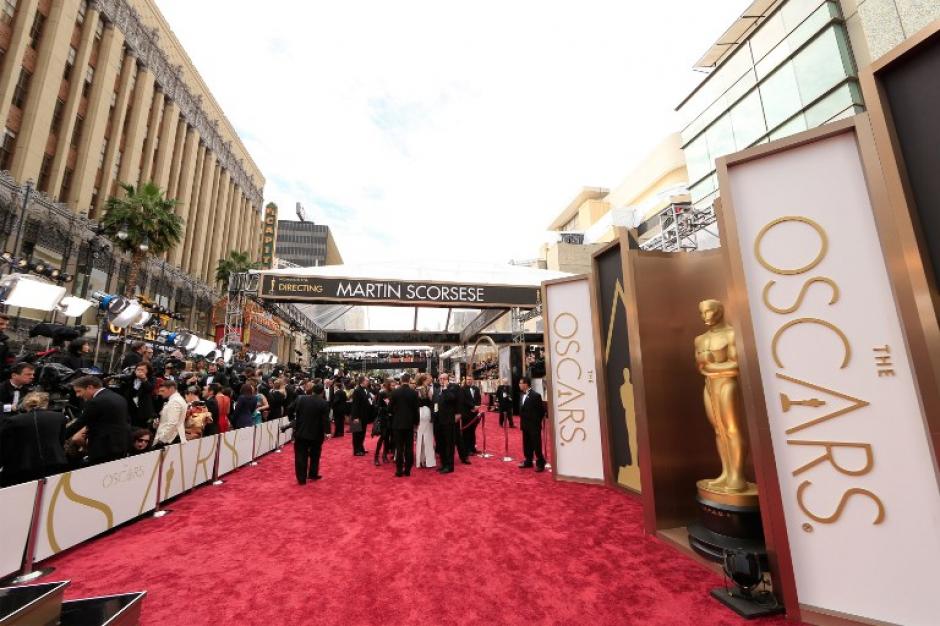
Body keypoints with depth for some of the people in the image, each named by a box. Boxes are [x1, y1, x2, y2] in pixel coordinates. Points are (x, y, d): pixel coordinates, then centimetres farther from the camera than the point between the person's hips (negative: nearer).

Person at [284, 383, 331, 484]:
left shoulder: (301, 399, -5)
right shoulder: (324, 403, -11)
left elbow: (295, 414, 0)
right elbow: (325, 419, -13)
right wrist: (326, 431, -7)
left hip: (301, 432, 1)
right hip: (316, 434, -1)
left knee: (301, 456, 8)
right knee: (315, 455, 18)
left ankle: (301, 478, 9)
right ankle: (313, 474, 25)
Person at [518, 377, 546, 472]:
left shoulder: (535, 395, -17)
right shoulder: (523, 395, 8)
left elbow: (542, 410, -13)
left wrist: (537, 422, -8)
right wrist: (522, 421, 9)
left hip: (534, 425, -8)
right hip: (525, 425, 8)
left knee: (536, 445, 2)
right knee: (527, 444, 16)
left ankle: (540, 463, 13)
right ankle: (528, 461, 28)